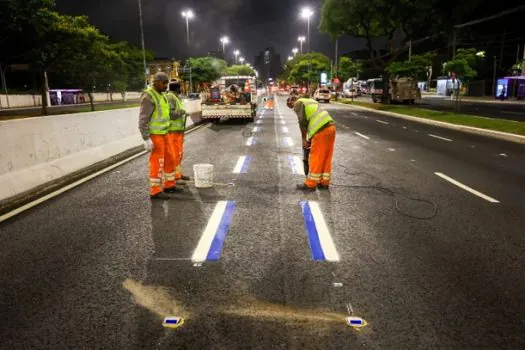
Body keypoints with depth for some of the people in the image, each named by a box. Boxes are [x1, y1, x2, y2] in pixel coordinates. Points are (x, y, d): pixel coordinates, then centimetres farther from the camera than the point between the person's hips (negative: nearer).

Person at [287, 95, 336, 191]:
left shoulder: (298, 103, 3)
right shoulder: (310, 101, 29)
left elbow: (303, 122, -7)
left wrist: (304, 139, 1)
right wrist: (310, 138, 27)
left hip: (322, 130, -8)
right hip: (331, 127, 9)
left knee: (315, 158, -1)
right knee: (326, 157, 14)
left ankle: (310, 184, 7)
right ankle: (324, 182, 21)